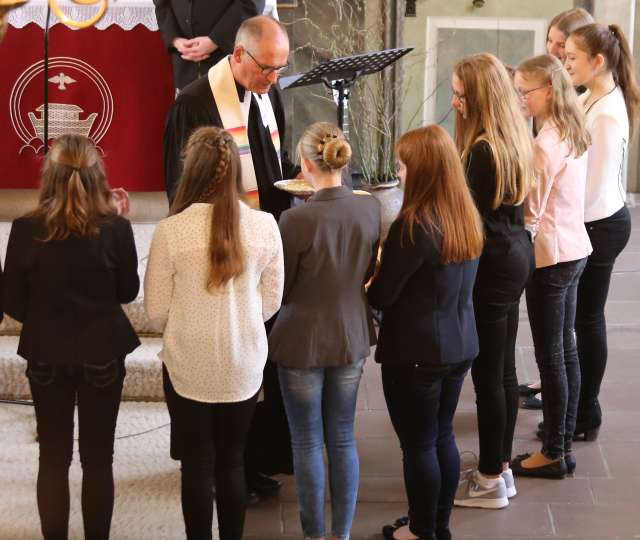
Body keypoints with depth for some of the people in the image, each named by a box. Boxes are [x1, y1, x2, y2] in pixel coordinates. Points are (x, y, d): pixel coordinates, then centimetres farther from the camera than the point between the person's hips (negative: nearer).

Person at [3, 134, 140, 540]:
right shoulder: (116, 228, -14)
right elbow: (128, 292, 1)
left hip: (47, 355, 1)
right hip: (103, 355, 0)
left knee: (53, 458, 13)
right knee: (98, 458, 11)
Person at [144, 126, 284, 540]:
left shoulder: (170, 230, -16)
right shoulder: (265, 225, -10)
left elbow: (157, 311, -7)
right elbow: (271, 302, 2)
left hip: (189, 367, -2)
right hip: (244, 366, 2)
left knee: (198, 465, 12)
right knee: (232, 462, 17)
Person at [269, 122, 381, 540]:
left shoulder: (297, 220, -23)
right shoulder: (370, 209, -8)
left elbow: (280, 289, -11)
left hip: (303, 342, -4)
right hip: (351, 337, 4)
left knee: (308, 442, 9)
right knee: (343, 438, 16)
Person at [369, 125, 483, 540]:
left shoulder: (415, 225, -23)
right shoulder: (468, 217, 1)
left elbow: (380, 296, -18)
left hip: (416, 352, -8)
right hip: (460, 345, 8)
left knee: (418, 444, 7)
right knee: (443, 436, 19)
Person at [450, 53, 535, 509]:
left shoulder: (482, 150, -22)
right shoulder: (515, 138, 7)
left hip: (492, 265, -10)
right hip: (516, 255, 10)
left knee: (487, 374, 1)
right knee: (503, 369, 17)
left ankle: (490, 481, 12)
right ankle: (501, 468, 28)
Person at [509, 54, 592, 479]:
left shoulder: (545, 144, -20)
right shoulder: (575, 134, 8)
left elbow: (529, 213, -16)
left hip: (550, 256, -9)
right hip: (576, 248, 9)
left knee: (550, 356, -1)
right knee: (567, 350, 14)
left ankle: (553, 454, 8)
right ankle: (564, 446, 22)